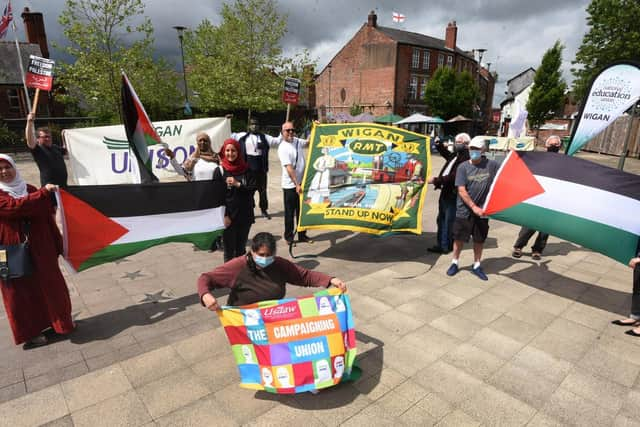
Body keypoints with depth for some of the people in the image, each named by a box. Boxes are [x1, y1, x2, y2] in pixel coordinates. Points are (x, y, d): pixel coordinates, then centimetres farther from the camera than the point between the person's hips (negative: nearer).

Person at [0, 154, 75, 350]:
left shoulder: (29, 189, 8)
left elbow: (47, 217, 9)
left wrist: (58, 243, 9)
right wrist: (43, 193, -31)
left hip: (40, 248, 5)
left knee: (50, 284, 15)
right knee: (23, 292, 7)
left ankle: (56, 322, 33)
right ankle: (31, 332, 21)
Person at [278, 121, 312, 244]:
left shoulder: (297, 141, 5)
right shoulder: (283, 148, -16)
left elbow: (309, 141, 24)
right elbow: (289, 168, -22)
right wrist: (296, 185, -26)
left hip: (301, 183, 7)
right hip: (290, 185, -7)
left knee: (302, 210, 14)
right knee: (290, 212, 6)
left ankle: (302, 235, 26)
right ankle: (289, 236, 20)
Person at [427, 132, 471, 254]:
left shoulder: (466, 158, -17)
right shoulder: (455, 155, 13)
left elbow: (453, 177, -26)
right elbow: (446, 154, 38)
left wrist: (436, 180, -24)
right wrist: (439, 145, 25)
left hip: (453, 195, -10)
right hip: (445, 192, 10)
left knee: (448, 221, -2)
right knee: (441, 219, 17)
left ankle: (445, 246, 9)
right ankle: (441, 244, 29)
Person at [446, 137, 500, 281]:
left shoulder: (491, 165, 0)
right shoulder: (463, 167, -6)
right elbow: (462, 191, -11)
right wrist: (473, 207, -16)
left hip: (482, 210, 2)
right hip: (464, 211, -2)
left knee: (479, 239, 12)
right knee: (459, 238, 8)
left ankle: (476, 266, 29)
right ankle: (454, 263, 27)